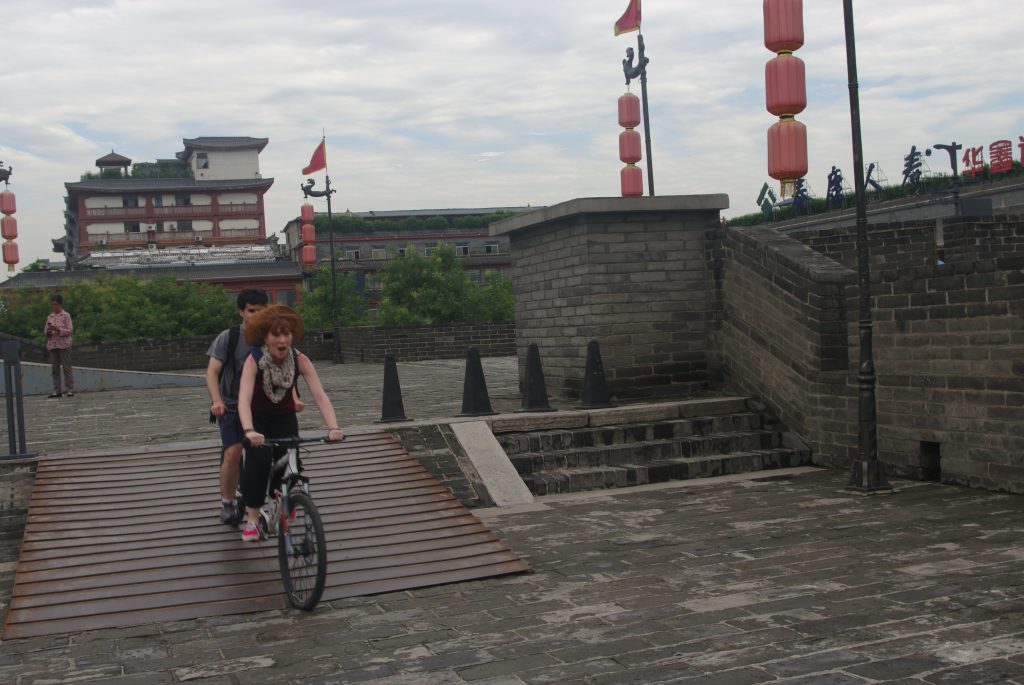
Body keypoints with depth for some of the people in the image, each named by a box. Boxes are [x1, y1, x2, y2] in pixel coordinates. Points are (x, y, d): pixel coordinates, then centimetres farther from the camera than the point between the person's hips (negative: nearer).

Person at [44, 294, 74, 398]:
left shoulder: (66, 316, -1)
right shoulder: (50, 317, 12)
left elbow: (69, 330, -6)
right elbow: (45, 331, 14)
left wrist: (57, 329, -19)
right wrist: (48, 331, -10)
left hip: (63, 345, -5)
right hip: (52, 345, 5)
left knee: (66, 368, -4)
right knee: (55, 369, 5)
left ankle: (69, 390, -3)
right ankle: (57, 391, 7)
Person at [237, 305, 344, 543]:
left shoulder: (300, 360, -22)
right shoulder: (254, 360, -29)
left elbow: (320, 395, -29)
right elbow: (244, 399, -41)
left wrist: (333, 428, -44)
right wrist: (249, 431, -58)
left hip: (284, 417, 2)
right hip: (258, 418, -2)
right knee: (259, 457, -26)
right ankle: (252, 518, -13)